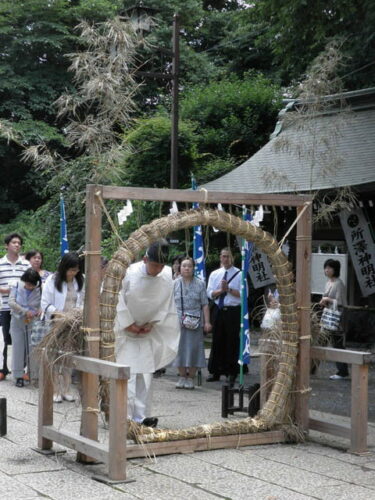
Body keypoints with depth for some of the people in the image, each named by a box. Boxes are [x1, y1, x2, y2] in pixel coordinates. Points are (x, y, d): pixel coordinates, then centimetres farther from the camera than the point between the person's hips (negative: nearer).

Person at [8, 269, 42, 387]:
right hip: (18, 322, 1)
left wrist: (40, 311, -26)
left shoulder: (40, 289, -8)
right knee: (18, 348, 3)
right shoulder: (17, 286, -5)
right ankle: (18, 376, 10)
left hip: (33, 323, -1)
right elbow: (11, 302, -12)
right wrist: (25, 311, -21)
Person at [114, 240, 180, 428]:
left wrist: (152, 323, -4)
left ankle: (141, 416, 11)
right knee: (127, 375, -9)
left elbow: (166, 305, 4)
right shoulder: (130, 273, -20)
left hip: (146, 333, 4)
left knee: (145, 375, 5)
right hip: (125, 331, -4)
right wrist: (128, 324, -11)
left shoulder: (167, 277, -8)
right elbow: (118, 301, -13)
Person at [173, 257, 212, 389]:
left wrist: (207, 322, -2)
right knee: (180, 348, 4)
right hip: (178, 322, 1)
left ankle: (190, 378, 8)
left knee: (193, 349, -1)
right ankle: (182, 377, 16)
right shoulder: (174, 284, 7)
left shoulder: (200, 284, 5)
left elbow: (205, 305, 3)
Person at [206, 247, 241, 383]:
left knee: (232, 342, 0)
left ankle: (231, 373, 8)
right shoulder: (214, 274, 11)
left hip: (233, 312, -3)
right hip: (219, 310, 3)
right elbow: (210, 293, 4)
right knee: (217, 341, 6)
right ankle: (215, 372, 13)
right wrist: (221, 290, -12)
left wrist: (229, 289, -14)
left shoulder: (239, 274, 0)